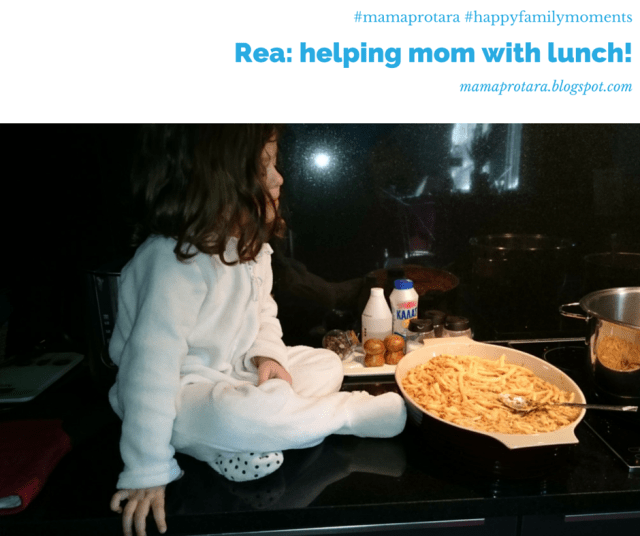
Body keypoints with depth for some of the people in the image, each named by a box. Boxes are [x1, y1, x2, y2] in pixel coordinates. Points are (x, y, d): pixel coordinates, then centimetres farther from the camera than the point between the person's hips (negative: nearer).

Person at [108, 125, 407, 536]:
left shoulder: (250, 245, -1)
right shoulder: (174, 260, -29)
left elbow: (263, 310, 13)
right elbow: (151, 367, -29)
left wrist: (267, 353, -9)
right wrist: (146, 474, -25)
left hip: (233, 374, 9)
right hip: (182, 393, -8)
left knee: (326, 363, 1)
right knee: (247, 413, -37)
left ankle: (239, 447, -14)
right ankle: (373, 412, -14)